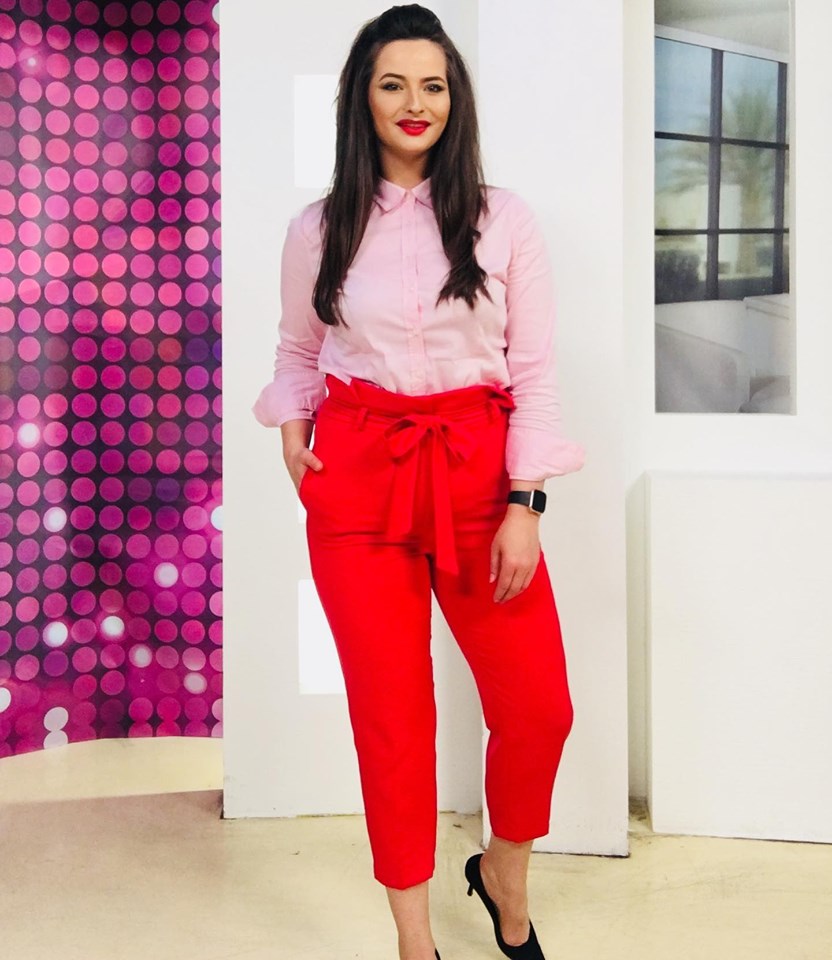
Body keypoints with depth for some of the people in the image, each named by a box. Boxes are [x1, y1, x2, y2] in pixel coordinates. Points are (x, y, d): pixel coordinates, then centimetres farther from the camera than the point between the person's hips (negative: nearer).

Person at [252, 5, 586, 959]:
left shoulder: (504, 220, 2)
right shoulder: (318, 229, 6)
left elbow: (535, 373, 0)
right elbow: (297, 350, 19)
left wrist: (524, 507, -8)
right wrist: (291, 425, -1)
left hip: (478, 474, 0)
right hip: (357, 480, 0)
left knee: (539, 709, 1)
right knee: (390, 714, 4)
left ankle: (504, 874, 33)